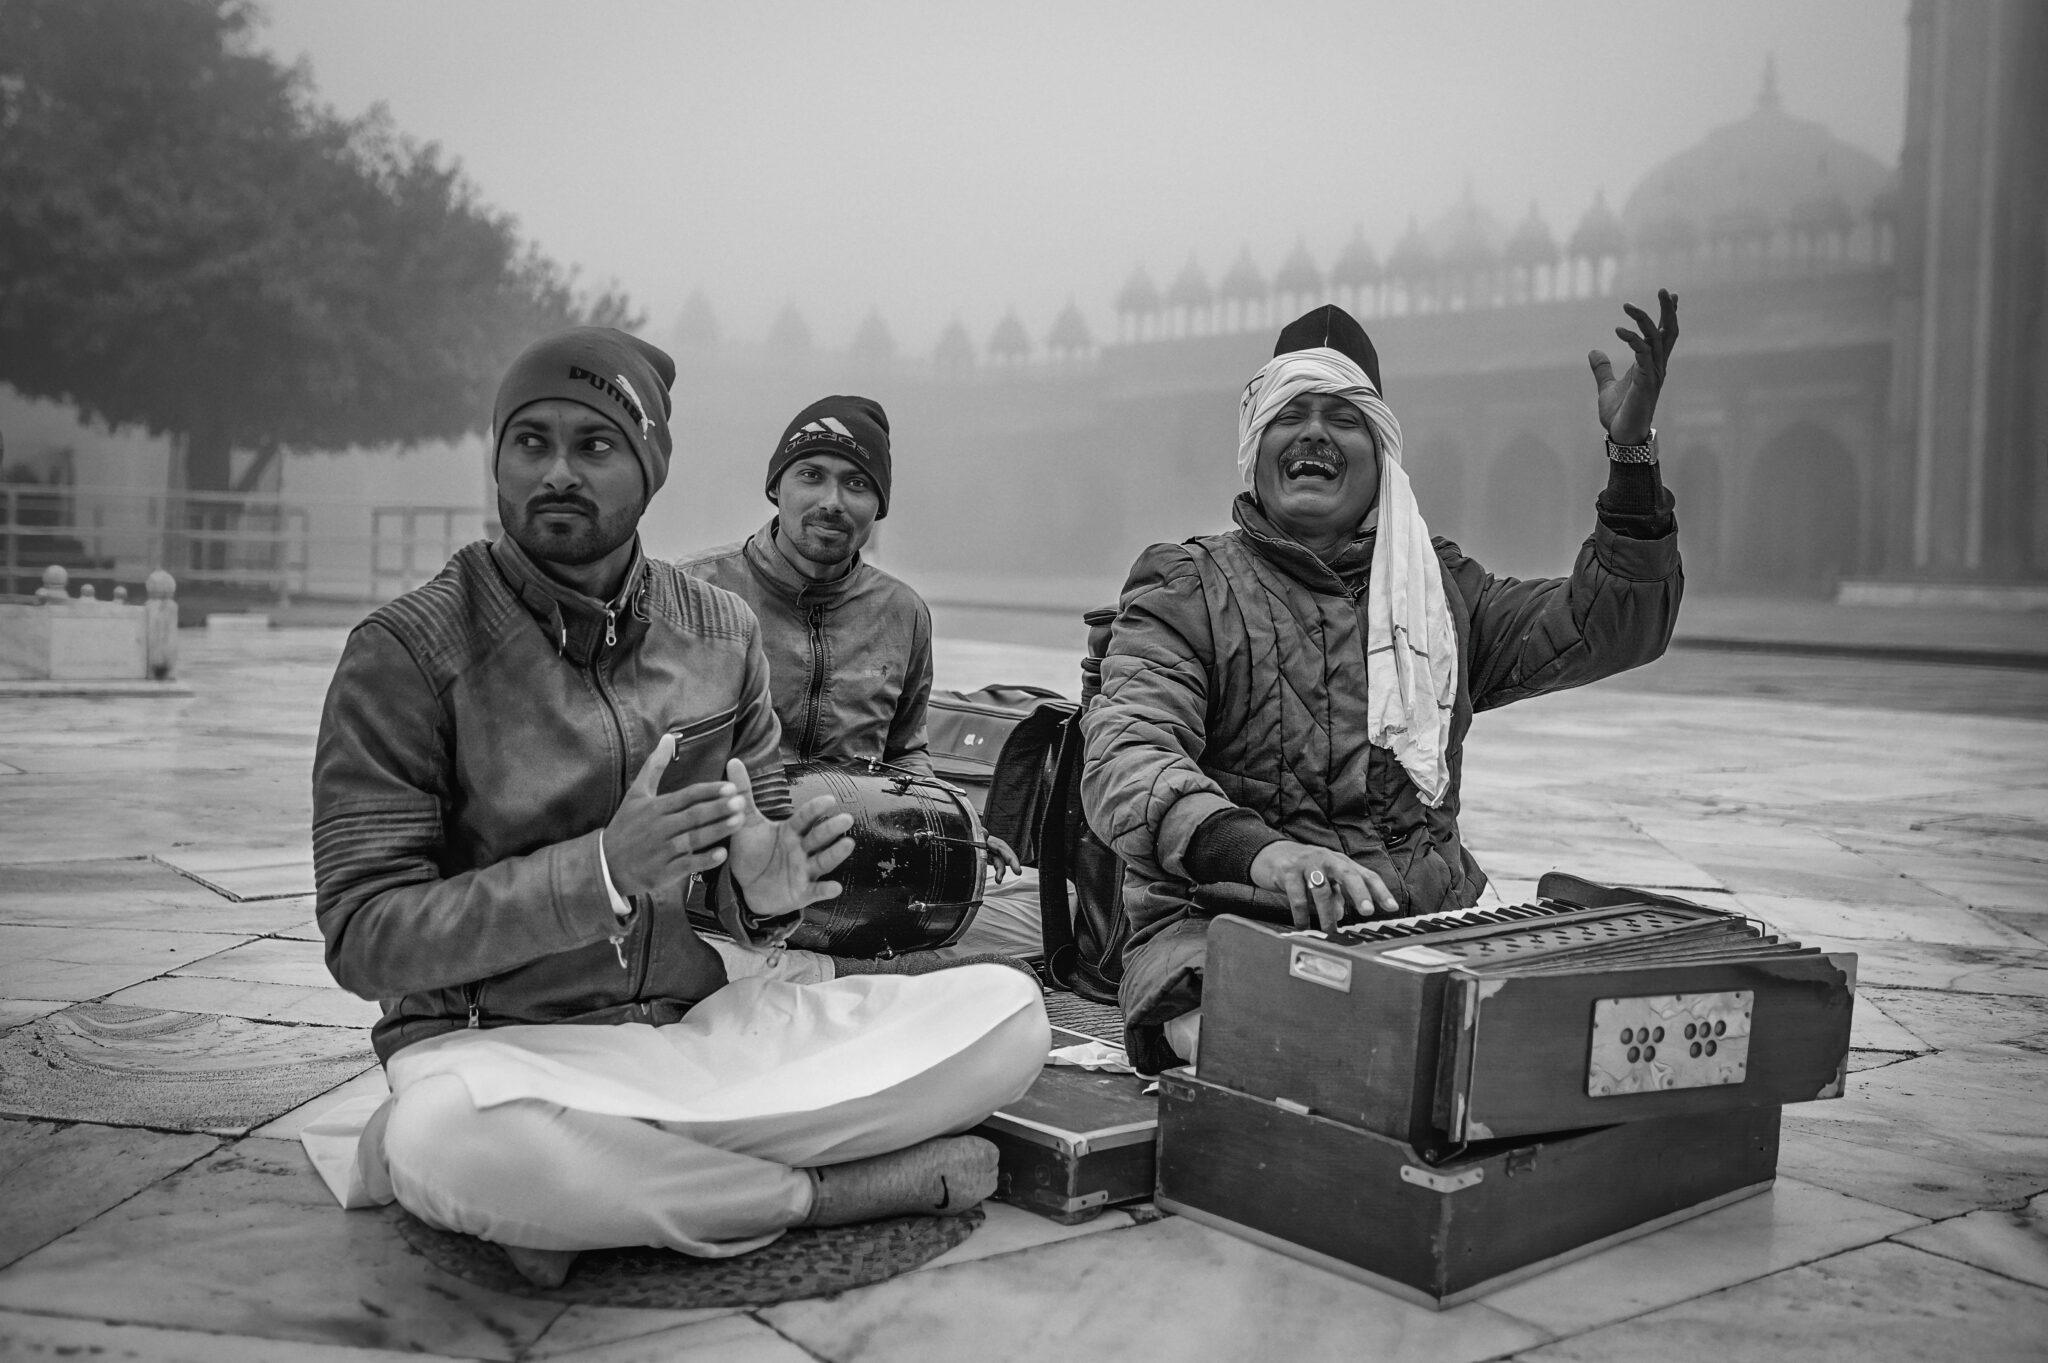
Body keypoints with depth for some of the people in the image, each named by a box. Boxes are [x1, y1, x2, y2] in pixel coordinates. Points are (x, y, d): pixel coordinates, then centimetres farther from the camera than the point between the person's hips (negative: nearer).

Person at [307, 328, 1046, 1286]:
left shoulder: (719, 631, 6)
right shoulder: (406, 651, -8)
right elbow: (363, 938, -12)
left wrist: (768, 892, -13)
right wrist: (603, 872, -24)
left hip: (706, 1020, 4)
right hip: (500, 1042, -4)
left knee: (1010, 1013, -12)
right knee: (456, 1139, -40)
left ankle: (595, 1180, -16)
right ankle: (822, 1190, -15)